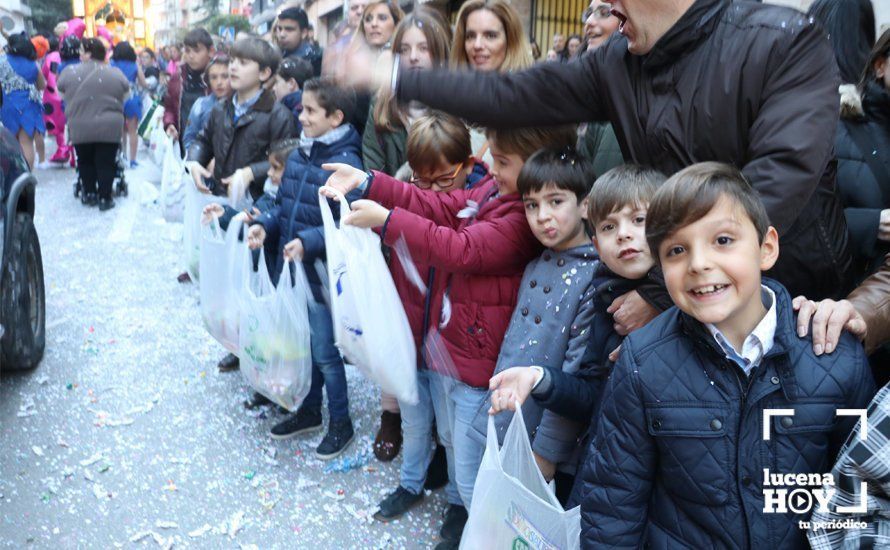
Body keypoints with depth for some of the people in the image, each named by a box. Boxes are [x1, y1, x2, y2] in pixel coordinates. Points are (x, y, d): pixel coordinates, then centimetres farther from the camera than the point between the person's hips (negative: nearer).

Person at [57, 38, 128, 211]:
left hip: (79, 128, 1)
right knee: (105, 163, 7)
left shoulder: (69, 72, 0)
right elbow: (126, 95, 11)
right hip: (109, 128, 0)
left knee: (85, 161, 17)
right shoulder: (116, 74, 0)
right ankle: (105, 198, 8)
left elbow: (61, 94, 11)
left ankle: (89, 194, 21)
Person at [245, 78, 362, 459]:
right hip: (291, 270, 8)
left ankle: (341, 423, 25)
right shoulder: (298, 155, 6)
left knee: (325, 352, 5)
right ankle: (309, 411, 40)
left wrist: (308, 241, -29)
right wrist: (265, 226, -2)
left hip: (323, 274, -8)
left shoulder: (345, 163, -19)